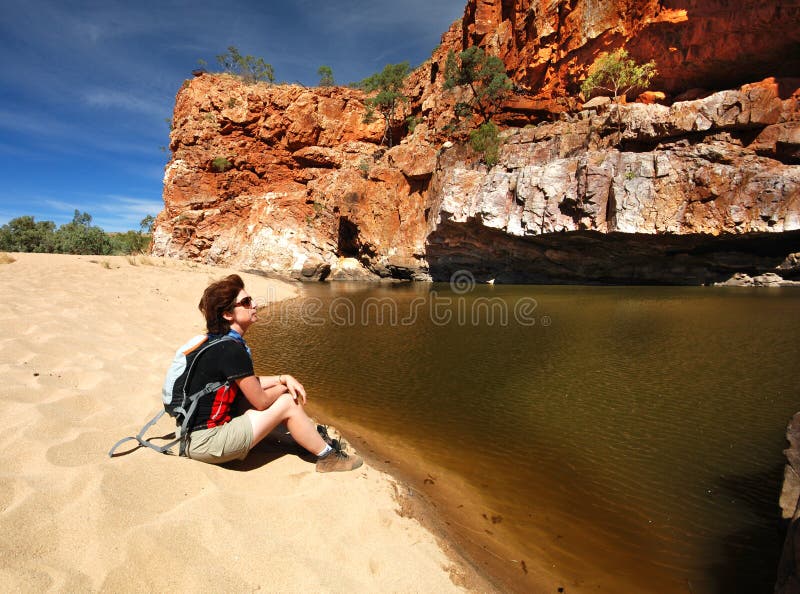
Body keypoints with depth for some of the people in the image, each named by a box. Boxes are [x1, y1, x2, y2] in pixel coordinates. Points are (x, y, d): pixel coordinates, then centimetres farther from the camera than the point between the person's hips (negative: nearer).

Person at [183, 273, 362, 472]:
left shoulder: (217, 341, 5)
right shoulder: (231, 349, -24)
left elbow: (249, 384, 15)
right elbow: (261, 401, -18)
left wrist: (283, 378, 2)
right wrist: (284, 385, 2)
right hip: (206, 443, -9)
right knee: (288, 403, -8)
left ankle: (311, 436, 23)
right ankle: (328, 457, 7)